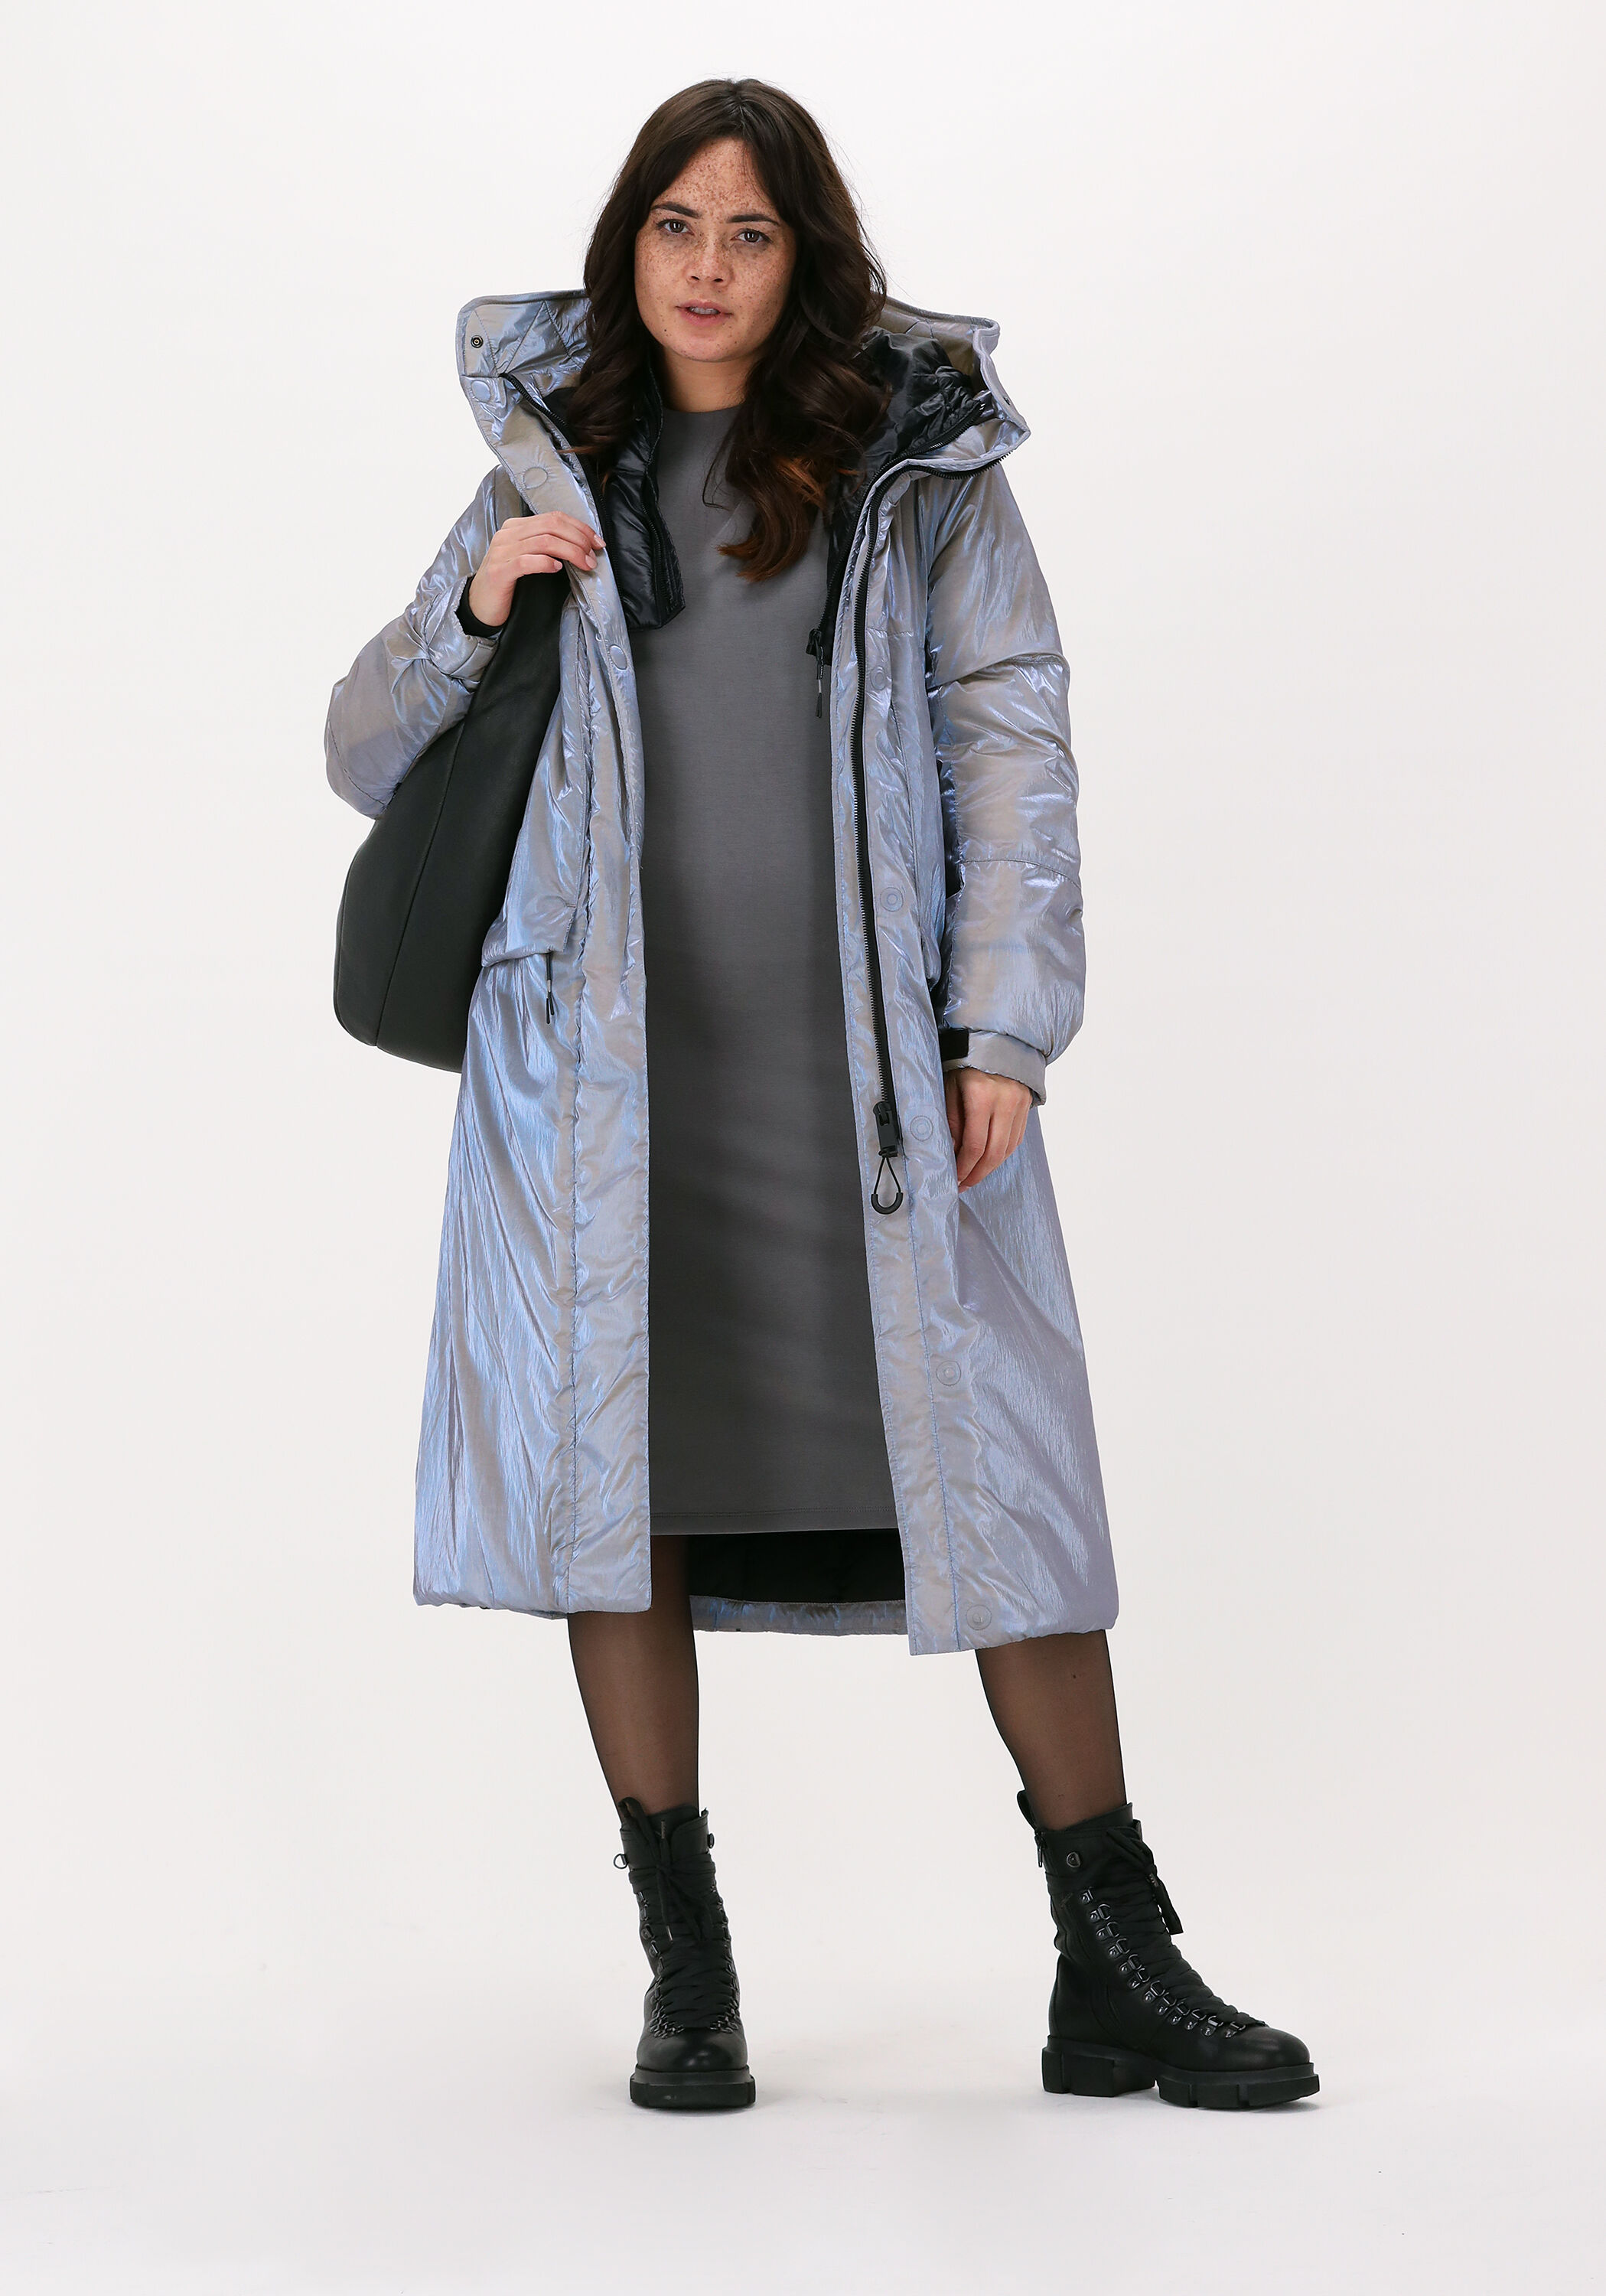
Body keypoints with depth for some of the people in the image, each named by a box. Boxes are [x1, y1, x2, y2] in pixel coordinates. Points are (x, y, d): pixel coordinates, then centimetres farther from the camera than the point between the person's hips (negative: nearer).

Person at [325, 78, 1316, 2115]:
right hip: (606, 1059, 1)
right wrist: (470, 611, -5)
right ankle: (686, 1970, 14)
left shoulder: (921, 463, 9)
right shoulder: (553, 474, 12)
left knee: (1000, 1467, -2)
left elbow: (1014, 739, 3)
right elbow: (368, 760, 15)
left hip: (873, 1057, -1)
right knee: (616, 1475, 1)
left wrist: (1004, 1030, -6)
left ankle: (1119, 1968, 8)